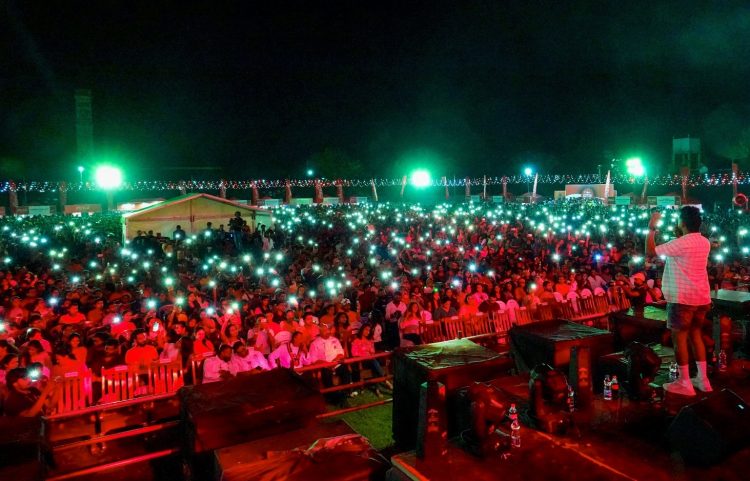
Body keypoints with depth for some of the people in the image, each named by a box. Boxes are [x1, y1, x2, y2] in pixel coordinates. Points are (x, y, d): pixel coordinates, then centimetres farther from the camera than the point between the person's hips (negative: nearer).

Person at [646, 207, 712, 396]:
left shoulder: (680, 243, -18)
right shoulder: (704, 242, 7)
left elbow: (650, 251, -14)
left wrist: (652, 228, -5)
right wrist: (679, 234, 20)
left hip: (682, 298, -8)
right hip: (701, 298, 8)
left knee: (679, 337, 1)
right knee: (695, 336, 17)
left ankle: (684, 383, 5)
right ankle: (703, 379, 21)